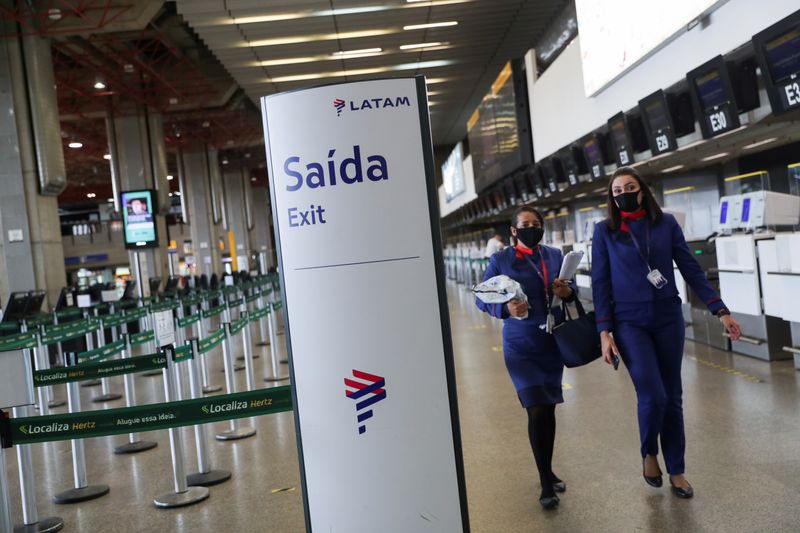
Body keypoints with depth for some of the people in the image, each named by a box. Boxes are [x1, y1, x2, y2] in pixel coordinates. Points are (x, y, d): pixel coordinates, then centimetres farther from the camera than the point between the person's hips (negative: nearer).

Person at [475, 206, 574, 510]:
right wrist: (506, 309, -22)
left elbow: (569, 290, 12)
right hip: (521, 344, -4)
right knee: (537, 411, -9)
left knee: (549, 409, 12)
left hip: (553, 341, 4)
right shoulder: (500, 260, -4)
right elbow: (482, 299, -4)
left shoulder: (554, 256, 6)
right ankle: (545, 483, 7)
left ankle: (548, 472, 31)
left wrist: (567, 292, -12)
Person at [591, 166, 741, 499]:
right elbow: (600, 284, -2)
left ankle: (676, 471, 24)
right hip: (630, 323, -2)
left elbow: (691, 270, 4)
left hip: (668, 319, 2)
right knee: (653, 396, -13)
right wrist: (604, 332, -8)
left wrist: (721, 311, -2)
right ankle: (649, 453, 17)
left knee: (672, 397, 8)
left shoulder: (666, 223, 3)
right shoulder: (604, 231, -1)